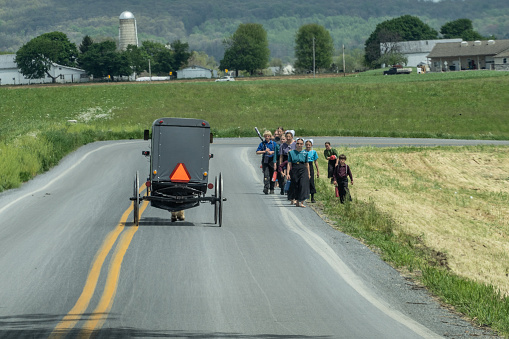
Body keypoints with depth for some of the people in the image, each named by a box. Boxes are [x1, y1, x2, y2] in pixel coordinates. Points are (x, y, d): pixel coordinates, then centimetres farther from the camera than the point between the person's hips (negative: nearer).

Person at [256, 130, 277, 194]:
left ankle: (272, 189, 13)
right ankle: (266, 188, -23)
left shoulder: (273, 143, 7)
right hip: (265, 161, -1)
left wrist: (271, 152, -10)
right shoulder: (262, 143, 7)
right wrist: (265, 151, -8)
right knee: (266, 174, -14)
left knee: (272, 175, 4)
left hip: (272, 160, 1)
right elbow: (257, 152, 4)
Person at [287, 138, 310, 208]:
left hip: (303, 170, 0)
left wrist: (308, 174, 11)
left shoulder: (305, 153, 7)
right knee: (294, 186, 4)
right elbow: (289, 164, 2)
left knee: (303, 185, -11)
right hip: (294, 170, 0)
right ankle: (294, 199, 22)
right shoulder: (291, 153, 3)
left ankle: (301, 202, -13)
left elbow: (307, 164, 12)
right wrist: (288, 173, -4)